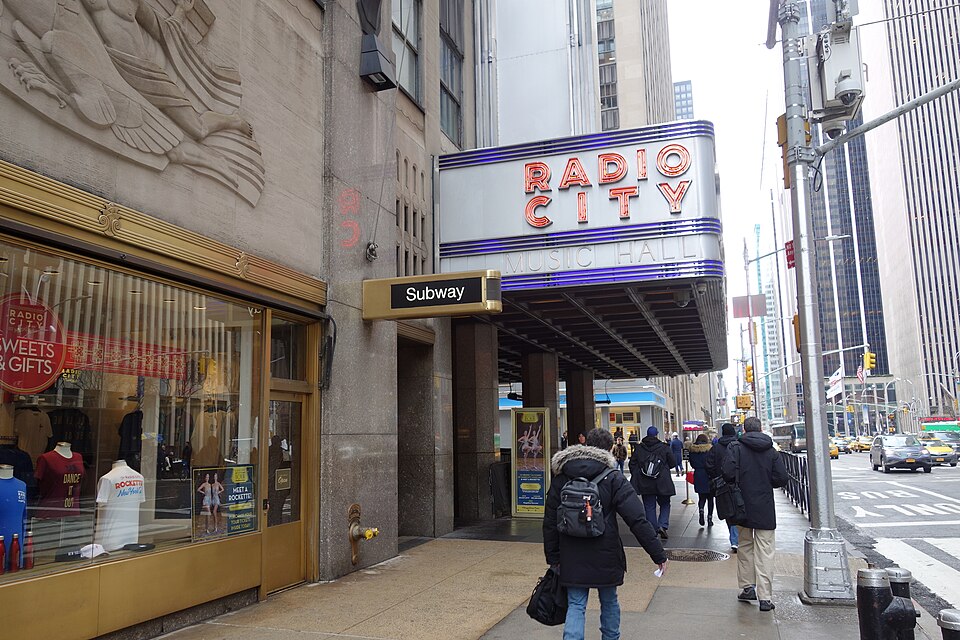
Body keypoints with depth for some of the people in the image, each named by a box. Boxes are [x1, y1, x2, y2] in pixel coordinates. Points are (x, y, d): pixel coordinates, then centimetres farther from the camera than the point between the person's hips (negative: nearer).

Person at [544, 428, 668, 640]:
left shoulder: (561, 479, 1)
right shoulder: (613, 480, -10)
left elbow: (550, 523, 4)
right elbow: (638, 521, -14)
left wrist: (553, 558, 12)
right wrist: (658, 554, -9)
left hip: (572, 559, 2)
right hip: (605, 556, -1)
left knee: (575, 605, 6)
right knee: (609, 601, 20)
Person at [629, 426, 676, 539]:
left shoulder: (639, 448, 0)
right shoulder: (664, 447, -6)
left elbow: (632, 464, 3)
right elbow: (673, 463, -1)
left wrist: (635, 477, 14)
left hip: (645, 484, 2)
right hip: (662, 483, -2)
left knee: (649, 507, 10)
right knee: (665, 505, 15)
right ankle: (663, 525, -5)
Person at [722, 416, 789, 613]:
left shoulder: (736, 447, -7)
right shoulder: (771, 451, 1)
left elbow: (729, 474, -18)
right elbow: (781, 479, -2)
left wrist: (740, 483, 3)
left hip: (743, 506, -1)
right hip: (765, 509, 1)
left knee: (745, 547, 16)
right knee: (765, 552, 2)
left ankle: (748, 587, 20)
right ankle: (765, 597, 0)